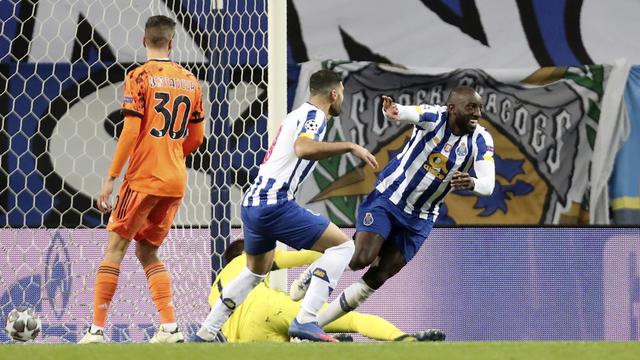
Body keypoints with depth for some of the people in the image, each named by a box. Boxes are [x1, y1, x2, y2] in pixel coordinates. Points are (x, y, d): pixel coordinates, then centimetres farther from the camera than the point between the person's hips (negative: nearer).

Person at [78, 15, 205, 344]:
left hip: (143, 179, -5)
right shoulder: (190, 81, 9)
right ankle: (169, 327, 3)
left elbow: (131, 132, -13)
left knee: (115, 248, 1)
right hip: (176, 182, 5)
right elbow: (196, 138, 14)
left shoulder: (140, 77, -7)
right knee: (147, 251, 15)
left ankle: (97, 329, -3)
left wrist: (111, 178, -10)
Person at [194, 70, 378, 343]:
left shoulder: (297, 115, 22)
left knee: (256, 272, 29)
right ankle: (305, 320, -18)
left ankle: (204, 334, 30)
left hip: (252, 204, 10)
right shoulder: (315, 115, -6)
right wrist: (349, 146, -24)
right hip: (275, 204, -10)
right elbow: (303, 148, -27)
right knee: (341, 245, -8)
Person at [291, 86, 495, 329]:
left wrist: (471, 183, -49)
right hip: (387, 198, -3)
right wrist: (393, 111, -66)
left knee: (376, 279, -1)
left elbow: (488, 184, -24)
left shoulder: (480, 140, -12)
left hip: (419, 220, 3)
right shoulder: (434, 117, -18)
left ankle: (312, 325, 12)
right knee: (361, 259, -21)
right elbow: (404, 113, -40)